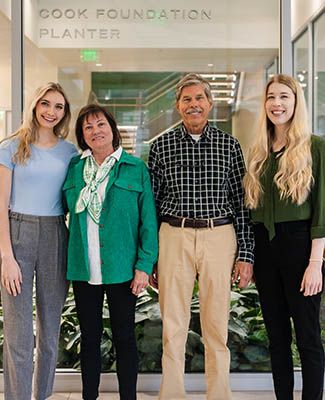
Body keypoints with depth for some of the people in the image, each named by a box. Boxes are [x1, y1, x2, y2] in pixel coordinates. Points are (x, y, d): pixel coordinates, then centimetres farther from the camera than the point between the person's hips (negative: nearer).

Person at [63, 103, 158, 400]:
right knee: (89, 337, 12)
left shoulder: (136, 168, -1)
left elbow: (148, 220, -3)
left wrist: (144, 265, -9)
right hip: (83, 269, 3)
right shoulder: (74, 168, 8)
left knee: (124, 337, 7)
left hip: (121, 268, -3)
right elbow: (64, 211, 14)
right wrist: (66, 260, 3)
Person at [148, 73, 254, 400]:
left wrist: (246, 253, 1)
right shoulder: (161, 146, 7)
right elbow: (150, 203, 8)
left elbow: (241, 202, 7)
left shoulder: (229, 145, 7)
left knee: (217, 326, 6)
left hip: (219, 237, 0)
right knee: (172, 326, 4)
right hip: (174, 237, 0)